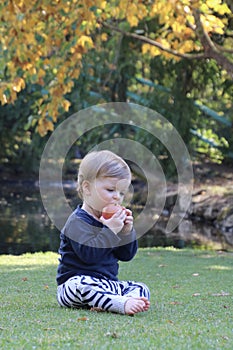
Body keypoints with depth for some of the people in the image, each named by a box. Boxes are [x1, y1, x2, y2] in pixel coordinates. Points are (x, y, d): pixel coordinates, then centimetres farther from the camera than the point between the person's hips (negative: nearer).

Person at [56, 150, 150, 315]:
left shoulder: (110, 221, 13)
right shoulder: (78, 221, -13)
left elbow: (127, 255, 13)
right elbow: (89, 254, -28)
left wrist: (127, 231, -3)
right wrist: (110, 231, -28)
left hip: (108, 284, 8)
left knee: (141, 288, -6)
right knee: (80, 284, -40)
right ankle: (122, 304, -52)